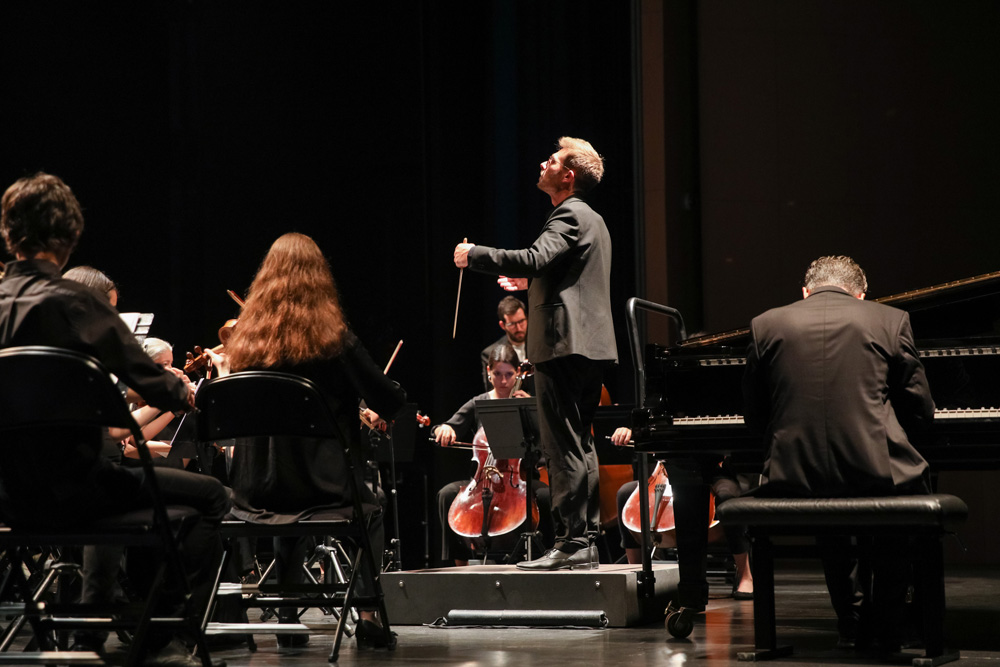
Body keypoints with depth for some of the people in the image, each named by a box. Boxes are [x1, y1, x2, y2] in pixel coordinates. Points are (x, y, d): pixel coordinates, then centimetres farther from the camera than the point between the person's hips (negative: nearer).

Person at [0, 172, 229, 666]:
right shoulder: (71, 301, -16)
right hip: (66, 491, -7)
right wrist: (185, 392, 6)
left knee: (126, 482, 36)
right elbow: (151, 384, -16)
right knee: (210, 497, 7)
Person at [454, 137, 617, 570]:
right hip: (590, 348, 11)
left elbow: (535, 258, -26)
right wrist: (533, 283, 26)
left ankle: (570, 543, -11)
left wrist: (474, 255, -18)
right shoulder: (592, 220, 22)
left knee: (563, 448, -10)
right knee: (579, 445, 13)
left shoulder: (569, 216, -11)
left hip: (564, 346, -11)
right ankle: (586, 540, 16)